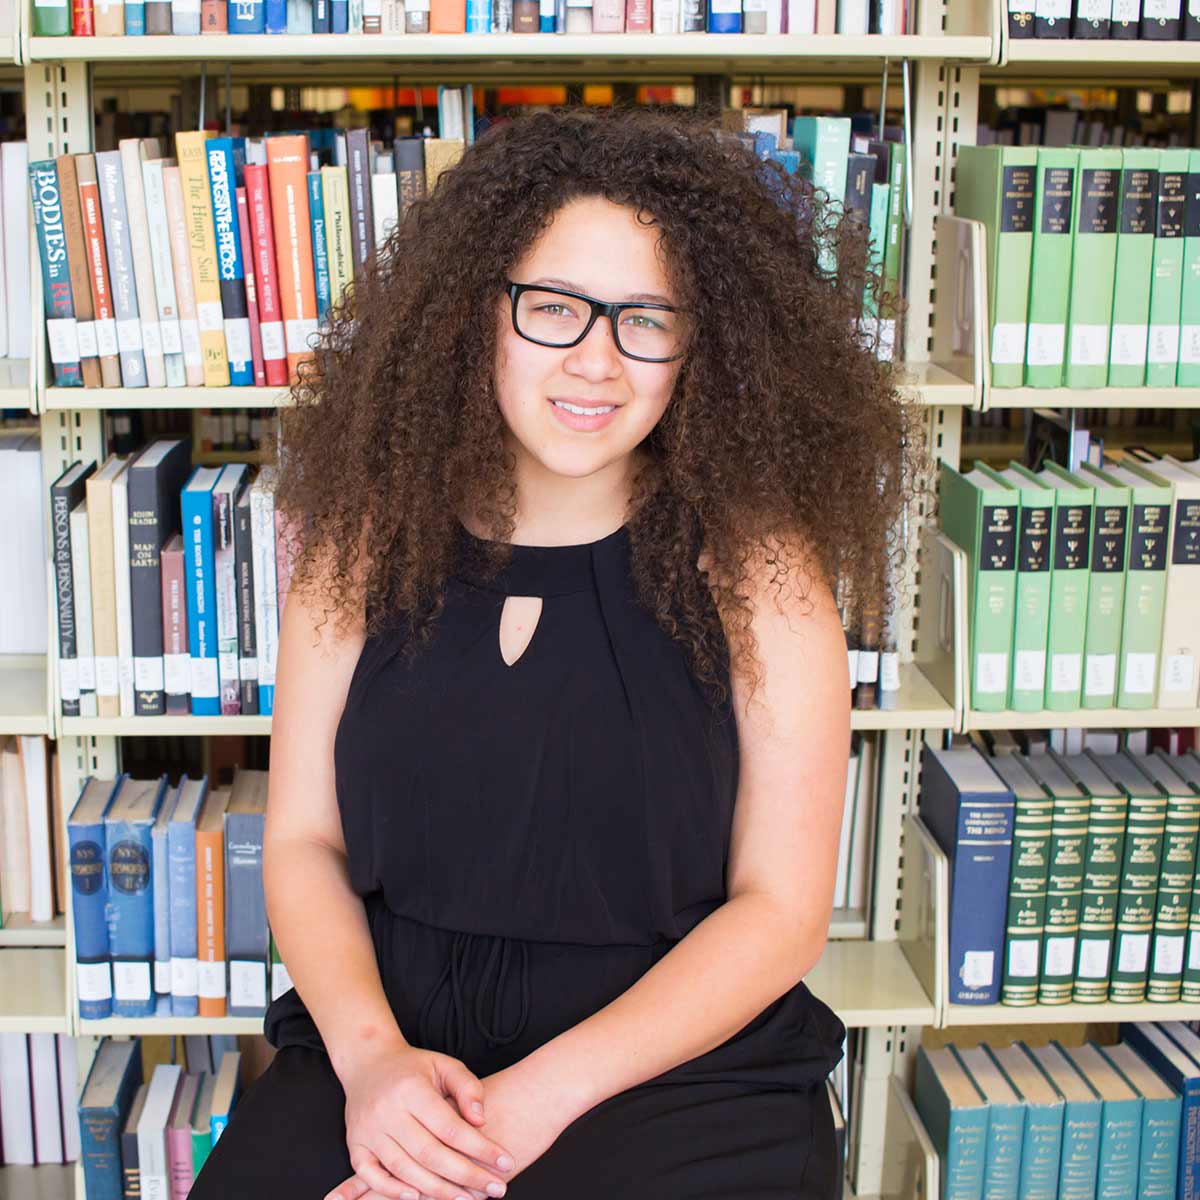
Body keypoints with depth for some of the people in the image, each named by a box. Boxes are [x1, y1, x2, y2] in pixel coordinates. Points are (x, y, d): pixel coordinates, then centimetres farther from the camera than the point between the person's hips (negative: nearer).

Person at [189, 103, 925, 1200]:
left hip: (676, 1064, -1)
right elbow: (304, 842, 4)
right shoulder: (371, 537, 0)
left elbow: (781, 907, -7)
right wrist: (369, 1051, -14)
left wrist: (544, 1093, -15)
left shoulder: (756, 561, -7)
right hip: (388, 1051, 2)